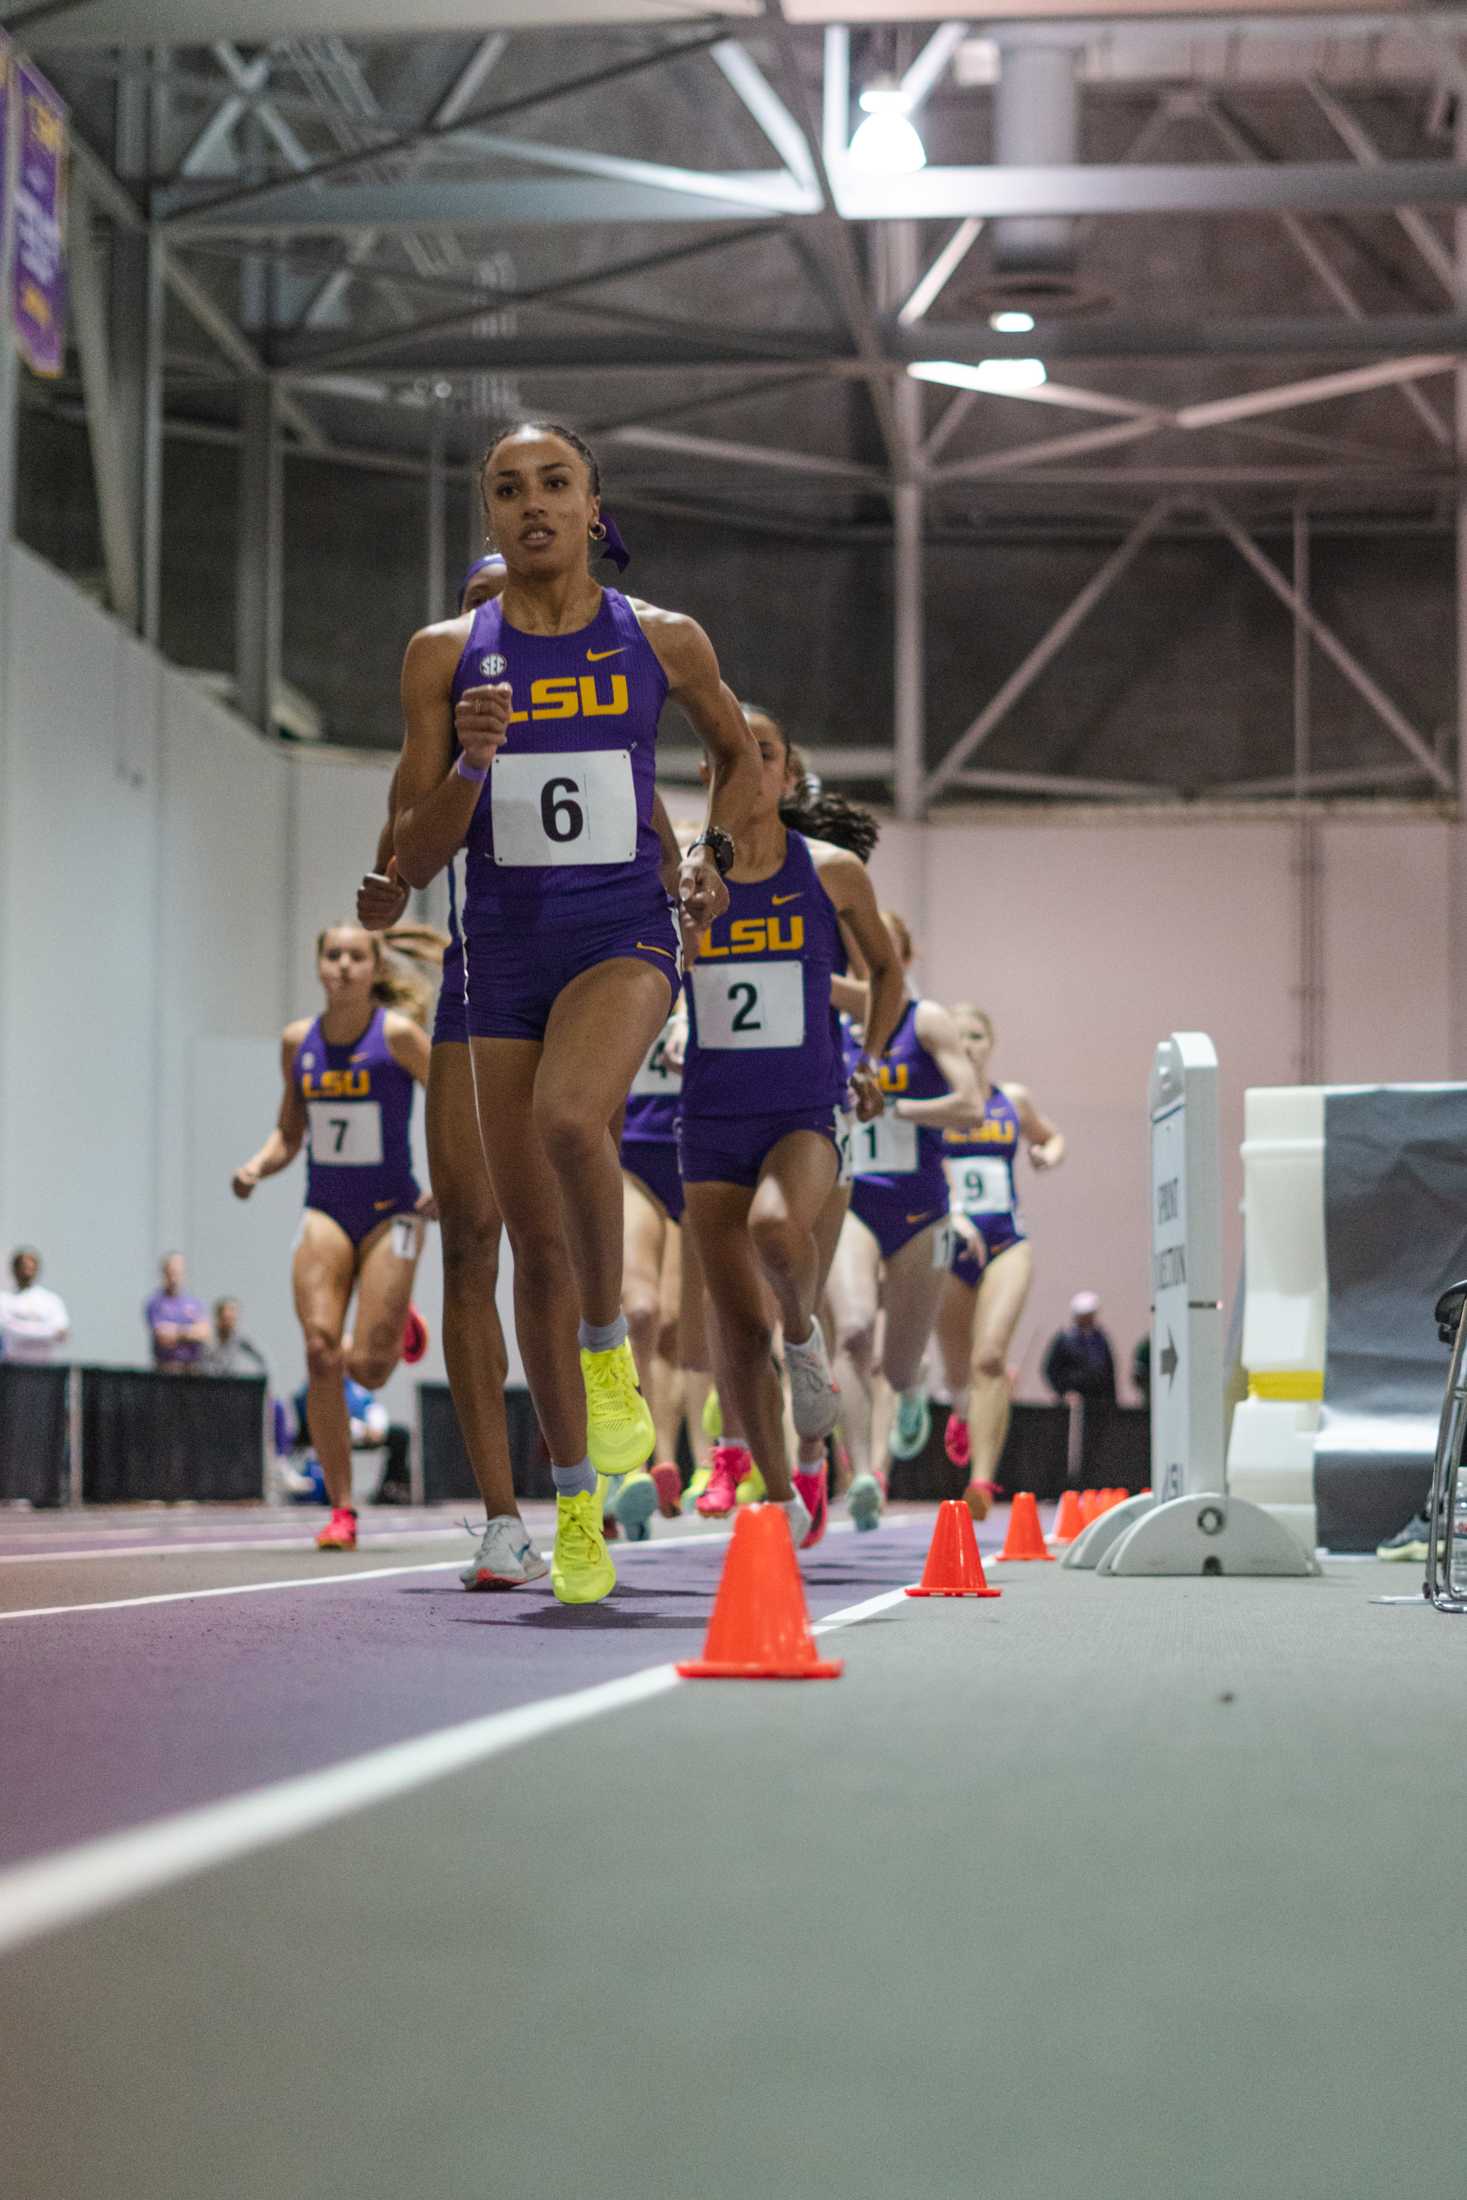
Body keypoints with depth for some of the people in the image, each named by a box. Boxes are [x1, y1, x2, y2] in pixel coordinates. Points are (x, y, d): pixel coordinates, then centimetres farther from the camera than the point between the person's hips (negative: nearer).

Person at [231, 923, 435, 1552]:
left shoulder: (398, 1034, -8)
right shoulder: (298, 1041, 5)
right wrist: (256, 1167, -4)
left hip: (390, 1212, -3)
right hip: (325, 1211, 3)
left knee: (366, 1370, -8)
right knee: (320, 1351, -15)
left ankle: (393, 1324, 32)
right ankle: (341, 1511, -7)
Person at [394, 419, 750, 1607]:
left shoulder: (664, 642, 2)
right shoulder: (445, 656, 1)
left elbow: (740, 752, 22)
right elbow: (415, 859, 0)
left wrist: (712, 854, 5)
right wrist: (470, 765, -17)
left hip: (626, 940, -2)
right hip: (505, 959, 2)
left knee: (569, 1118, -34)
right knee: (535, 1246, 5)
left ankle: (610, 1347, -10)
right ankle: (577, 1503, 19)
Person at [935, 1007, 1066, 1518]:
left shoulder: (1013, 1100, 10)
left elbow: (1050, 1136, 29)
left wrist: (1050, 1153, 5)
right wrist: (952, 1215, -31)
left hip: (1006, 1244, 0)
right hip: (949, 1245, 0)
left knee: (990, 1356, -19)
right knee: (958, 1371, 12)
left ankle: (982, 1480, -25)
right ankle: (964, 1413, 51)